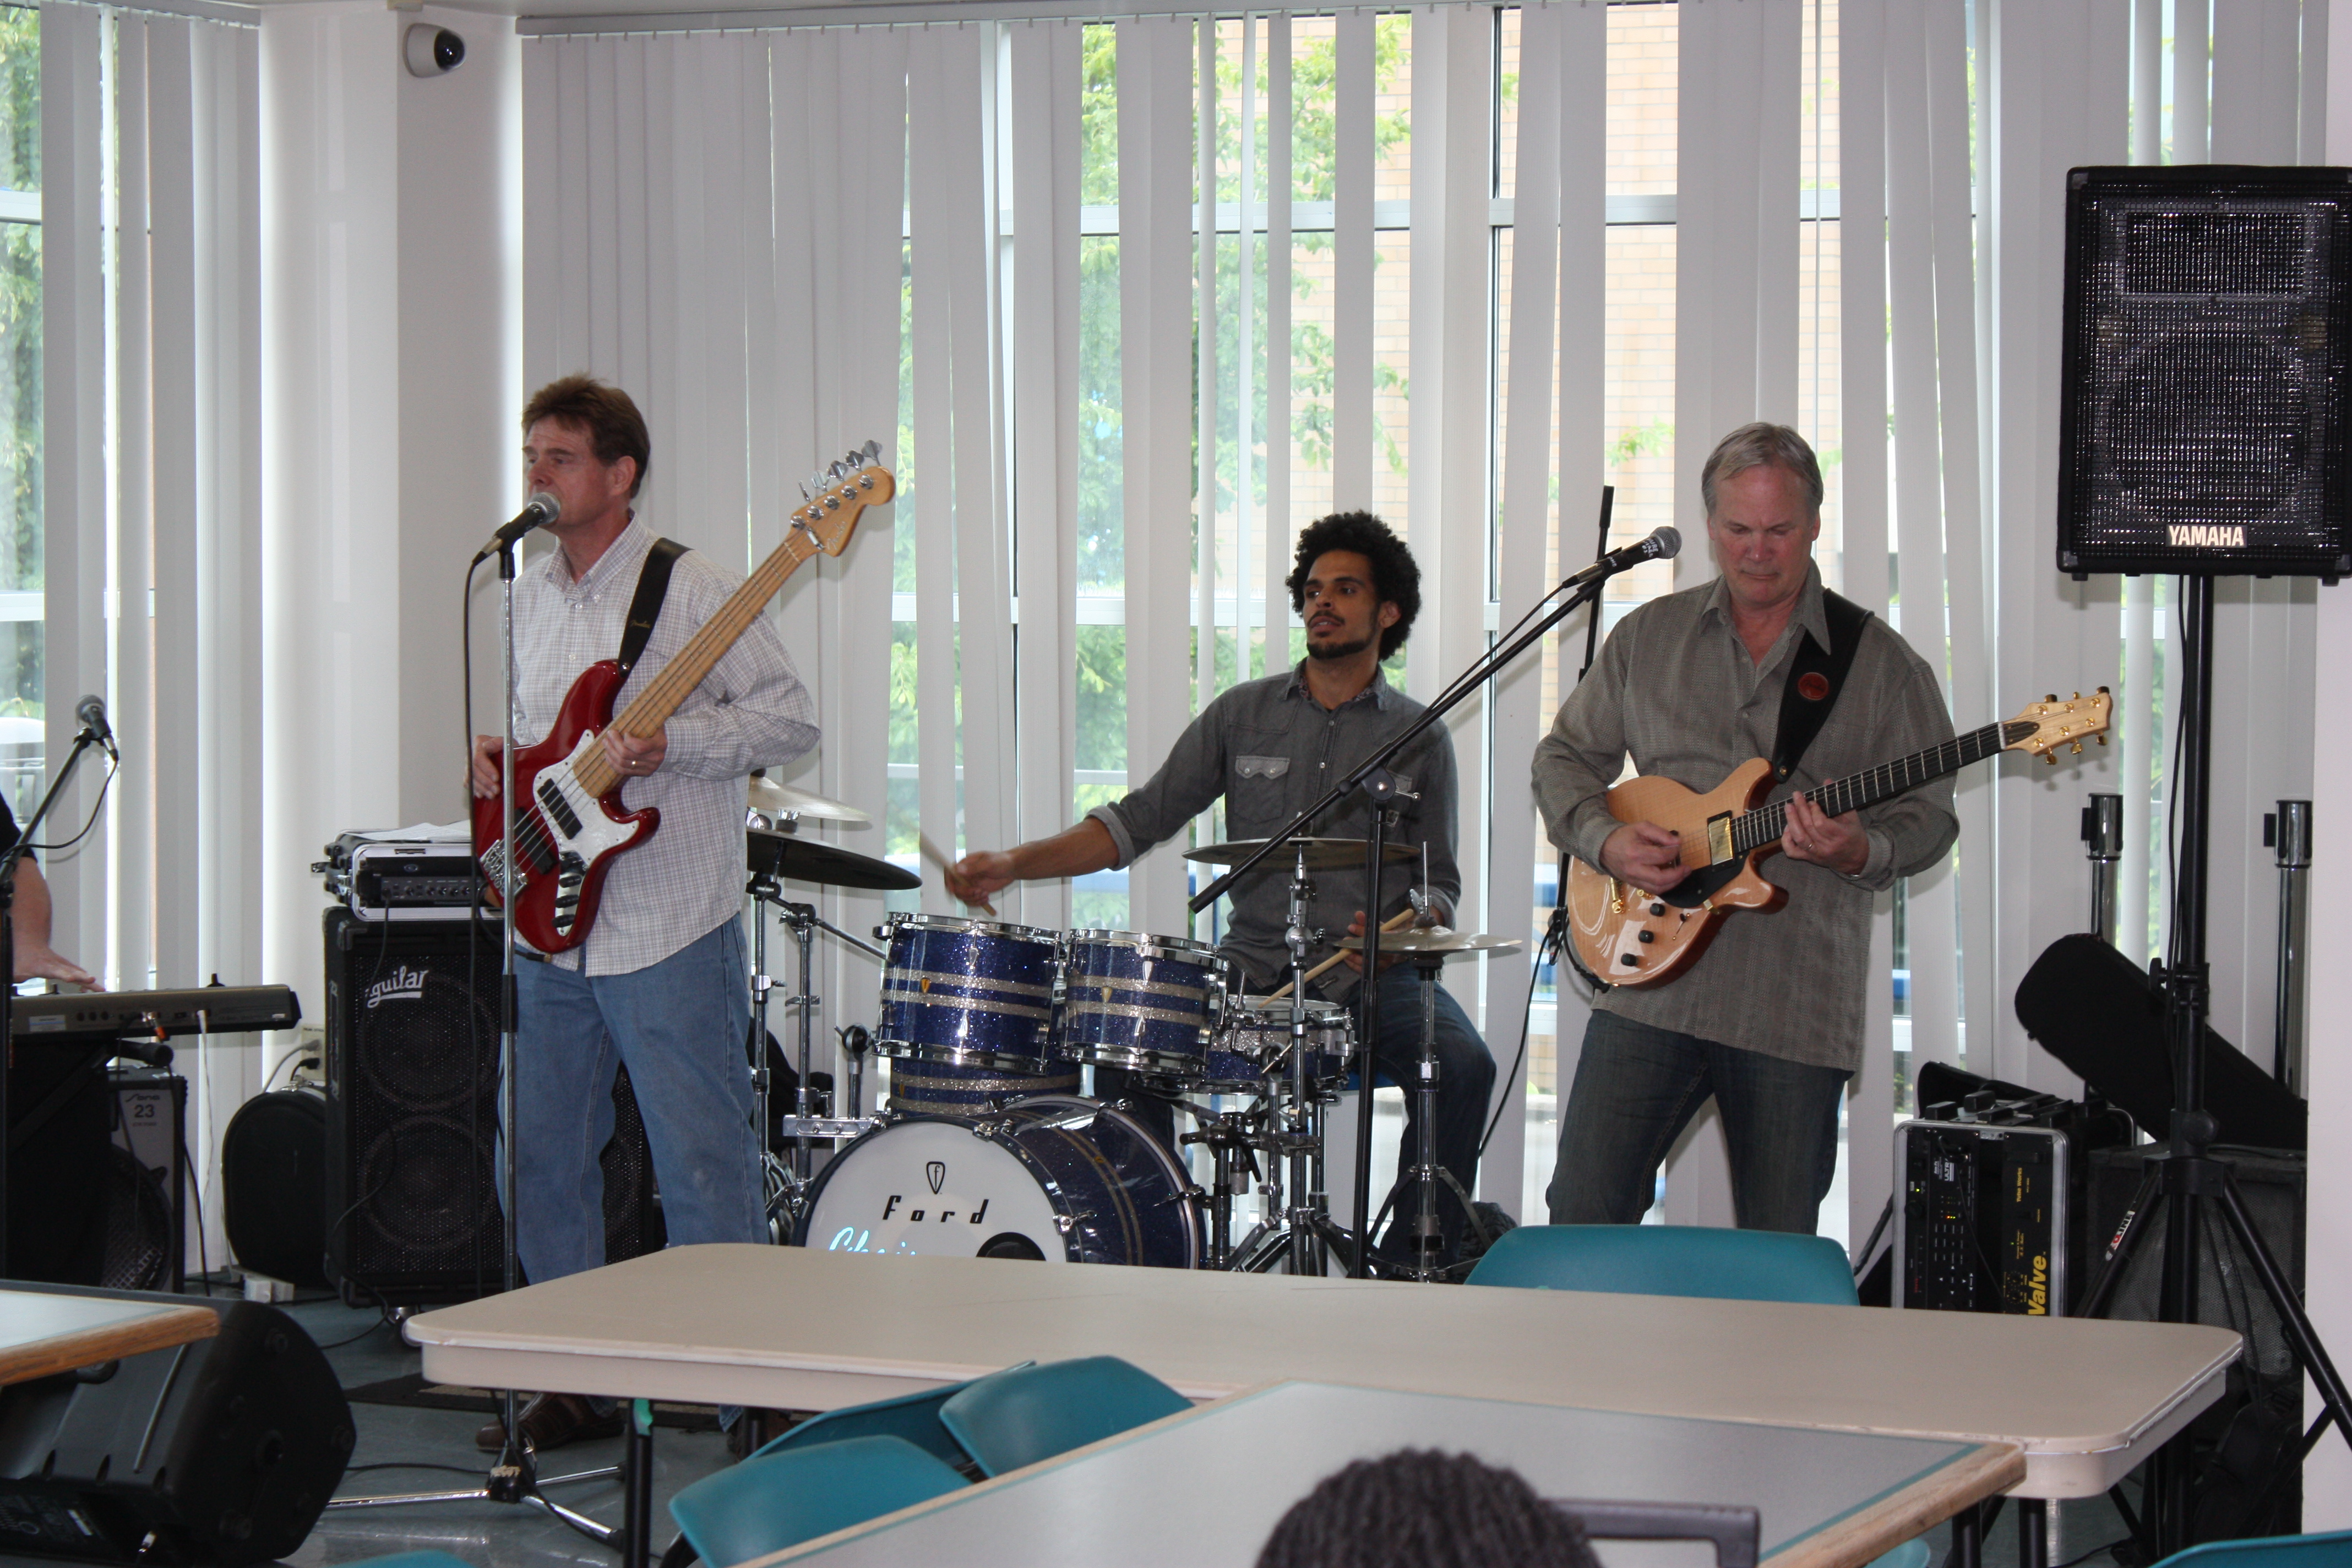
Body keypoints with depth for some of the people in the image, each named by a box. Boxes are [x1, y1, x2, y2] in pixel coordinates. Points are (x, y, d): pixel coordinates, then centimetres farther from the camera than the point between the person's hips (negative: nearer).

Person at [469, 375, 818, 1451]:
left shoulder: (694, 589, -8)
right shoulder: (529, 597, 14)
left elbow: (792, 719, -10)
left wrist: (667, 745, -21)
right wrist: (500, 756, 5)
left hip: (670, 936, -7)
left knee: (704, 1179, -5)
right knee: (539, 1163, 12)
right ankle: (581, 1382, 23)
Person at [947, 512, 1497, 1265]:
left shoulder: (1419, 738, 9)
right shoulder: (1243, 714, 11)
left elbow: (1439, 884, 11)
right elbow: (1142, 819, 6)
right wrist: (1017, 862, -7)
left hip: (1372, 976, -1)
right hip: (1255, 968, 1)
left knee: (1461, 1065, -30)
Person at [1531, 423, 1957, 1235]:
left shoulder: (1881, 664, 4)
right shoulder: (1649, 637, 11)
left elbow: (1930, 816, 4)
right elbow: (1564, 757, 16)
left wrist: (1860, 853, -17)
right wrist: (1606, 839, -4)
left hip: (1800, 1005, -1)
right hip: (1651, 978, 1)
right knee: (1582, 1217, -4)